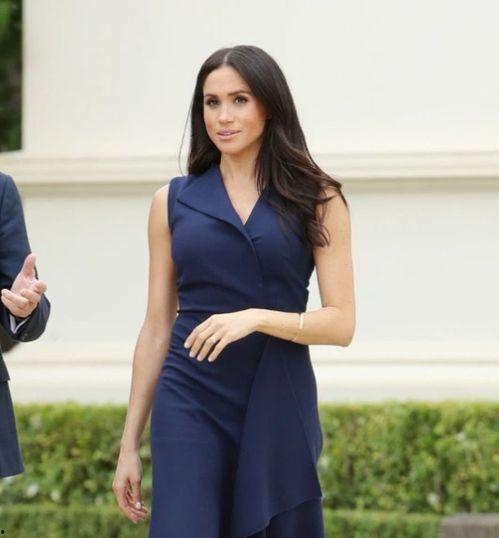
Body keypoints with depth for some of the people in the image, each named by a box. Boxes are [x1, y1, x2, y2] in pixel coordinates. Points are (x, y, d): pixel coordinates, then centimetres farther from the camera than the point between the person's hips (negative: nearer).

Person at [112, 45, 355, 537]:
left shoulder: (317, 200, 3)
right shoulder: (173, 201, 8)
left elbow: (341, 324, -2)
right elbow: (157, 329, 11)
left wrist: (258, 317, -20)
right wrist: (129, 444, 9)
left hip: (278, 408, 0)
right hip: (190, 408, 0)